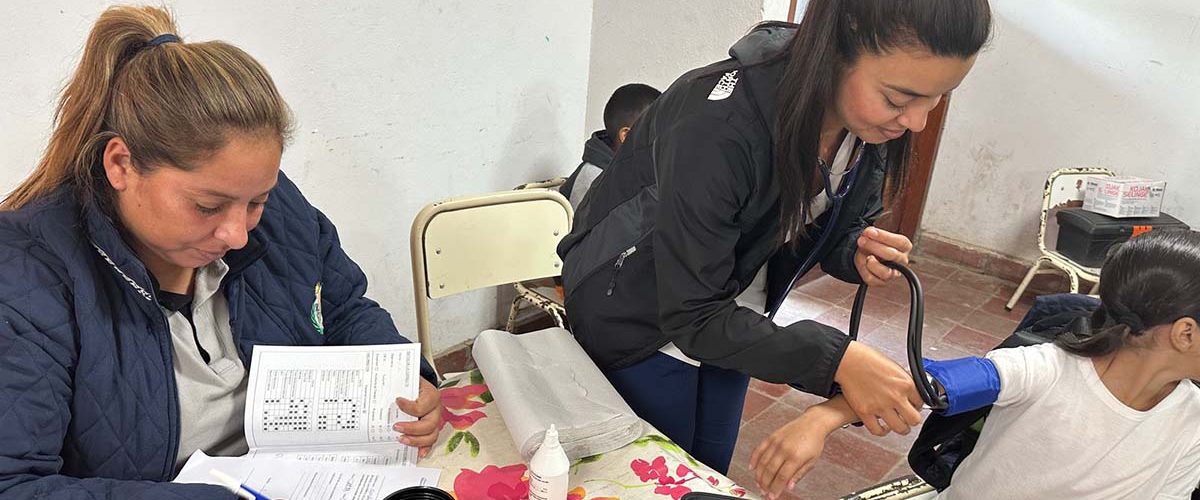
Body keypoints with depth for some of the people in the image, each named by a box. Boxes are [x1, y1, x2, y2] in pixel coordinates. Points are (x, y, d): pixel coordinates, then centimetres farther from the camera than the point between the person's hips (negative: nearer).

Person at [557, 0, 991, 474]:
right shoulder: (719, 124, -37)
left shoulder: (870, 123, -15)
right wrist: (835, 359, -38)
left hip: (729, 323, 6)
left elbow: (839, 232, 1)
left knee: (710, 474, 21)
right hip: (638, 324, -5)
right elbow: (693, 316, -32)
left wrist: (860, 254, -21)